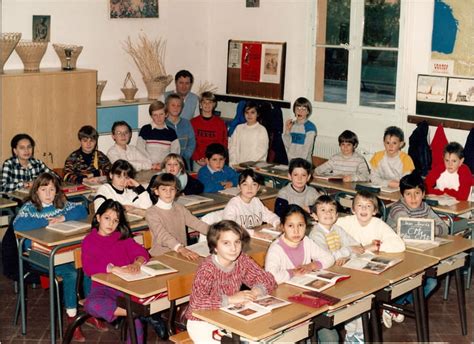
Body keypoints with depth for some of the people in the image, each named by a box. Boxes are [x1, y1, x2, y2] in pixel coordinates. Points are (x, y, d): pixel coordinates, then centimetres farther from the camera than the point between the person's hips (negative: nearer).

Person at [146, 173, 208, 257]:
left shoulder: (180, 209, 10)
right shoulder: (152, 212, -8)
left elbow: (196, 223, 1)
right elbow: (162, 234, -22)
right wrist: (180, 248, -38)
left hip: (182, 253, 4)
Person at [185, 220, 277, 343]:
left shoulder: (242, 261, -6)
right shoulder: (207, 268, -23)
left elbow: (268, 280, 0)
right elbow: (196, 302, -35)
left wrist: (255, 291, -20)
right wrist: (230, 299, -35)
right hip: (203, 324, -5)